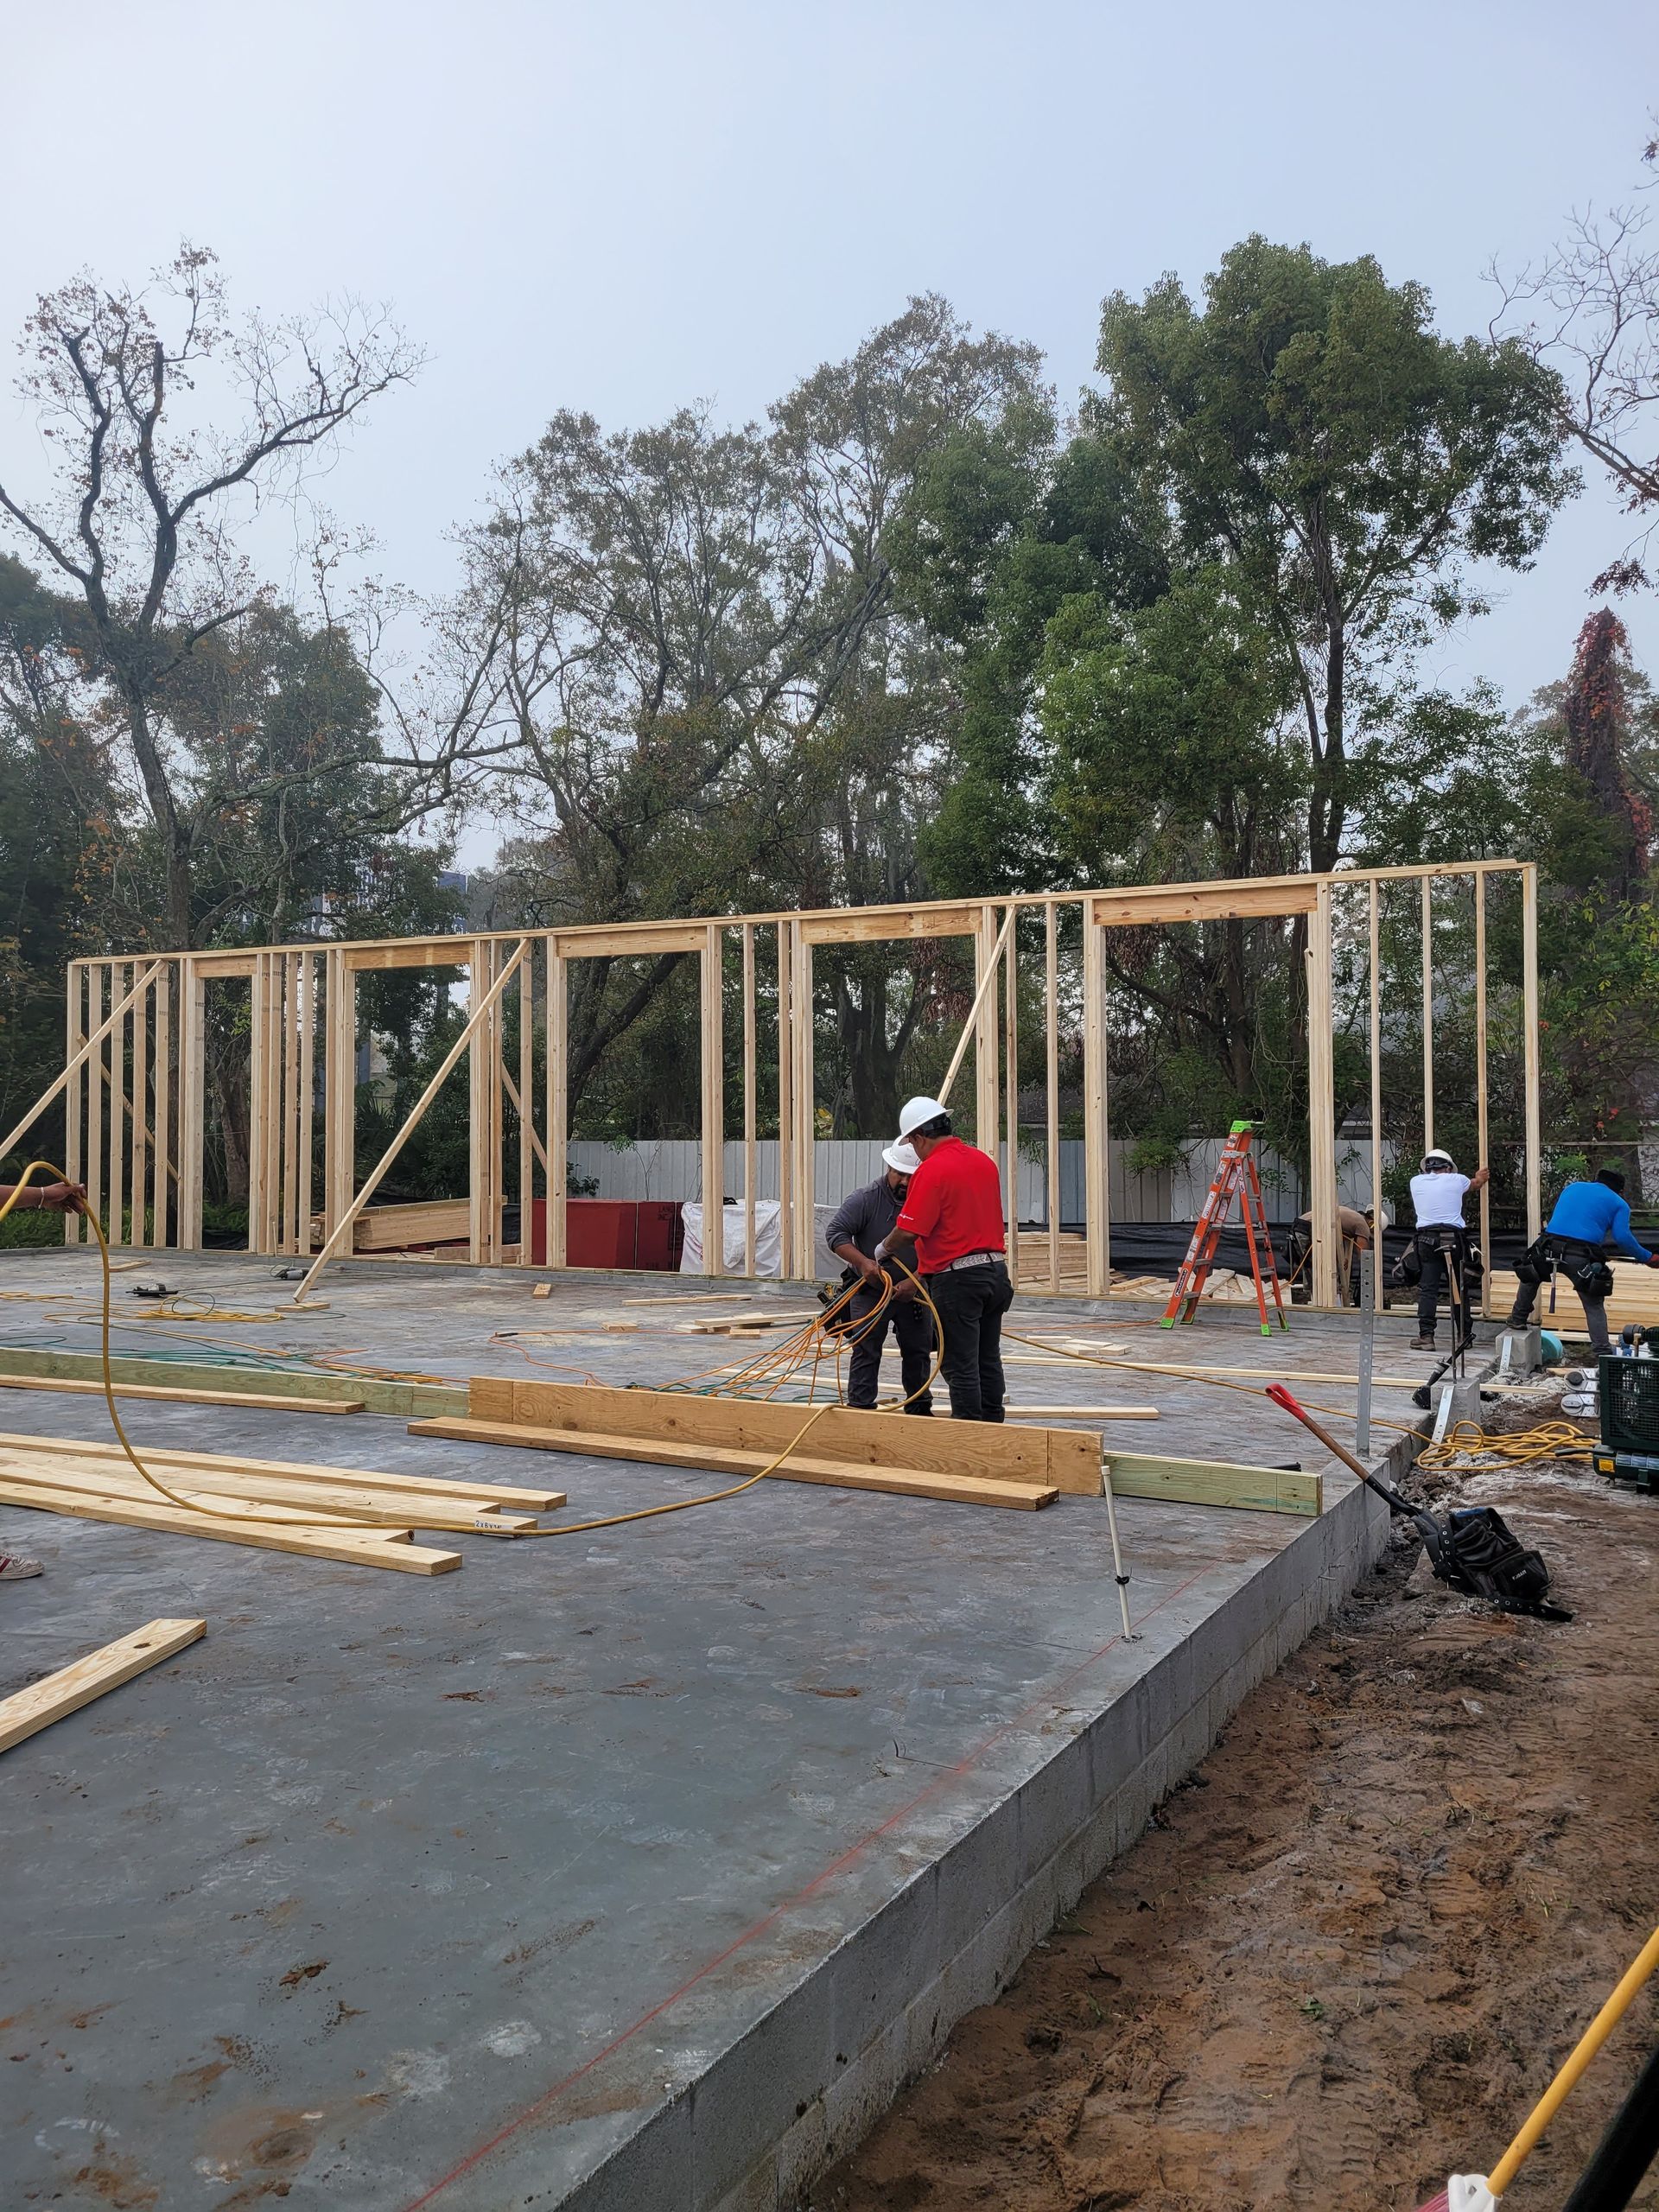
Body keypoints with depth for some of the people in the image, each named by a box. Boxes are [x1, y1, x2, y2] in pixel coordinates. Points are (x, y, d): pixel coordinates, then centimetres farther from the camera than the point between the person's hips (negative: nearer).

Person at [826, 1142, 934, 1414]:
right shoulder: (866, 1199, -14)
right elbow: (835, 1233, -15)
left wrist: (914, 1282, -22)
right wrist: (863, 1262, -26)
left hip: (913, 1292, 3)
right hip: (871, 1292, -3)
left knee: (919, 1351, 12)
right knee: (866, 1351, -3)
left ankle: (919, 1408, 27)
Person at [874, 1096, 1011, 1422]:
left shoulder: (932, 1170, -16)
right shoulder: (985, 1160, 9)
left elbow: (907, 1231, -18)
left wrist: (883, 1249, 3)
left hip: (957, 1278, -8)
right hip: (995, 1270, 8)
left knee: (960, 1367, 0)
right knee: (989, 1361, 15)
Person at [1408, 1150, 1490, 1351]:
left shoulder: (1416, 1182, 10)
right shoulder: (1456, 1180, 5)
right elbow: (1476, 1184, 29)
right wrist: (1481, 1177, 55)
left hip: (1426, 1238, 1)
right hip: (1453, 1239, -1)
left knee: (1427, 1289, -1)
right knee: (1459, 1288, 9)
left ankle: (1426, 1336, -8)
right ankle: (1464, 1336, 18)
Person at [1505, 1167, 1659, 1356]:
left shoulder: (1572, 1187, 26)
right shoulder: (1618, 1203, 14)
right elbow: (1622, 1237, -1)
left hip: (1550, 1248, 3)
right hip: (1581, 1258, -3)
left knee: (1530, 1277, 32)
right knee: (1594, 1307, 9)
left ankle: (1518, 1319, 33)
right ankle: (1603, 1352, 2)